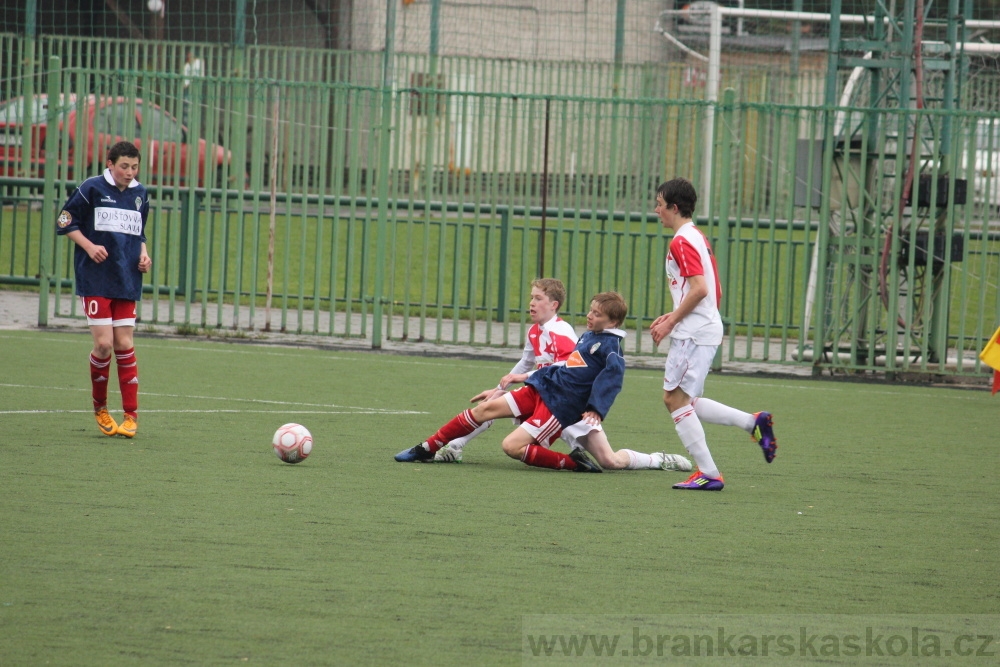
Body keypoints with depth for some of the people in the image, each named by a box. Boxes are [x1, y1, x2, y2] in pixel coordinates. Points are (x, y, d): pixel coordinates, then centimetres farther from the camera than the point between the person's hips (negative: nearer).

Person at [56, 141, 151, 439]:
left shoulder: (139, 194, 10)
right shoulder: (92, 188, -5)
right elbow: (66, 222, -1)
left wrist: (143, 254, 5)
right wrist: (89, 246, -14)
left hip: (127, 281, 4)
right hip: (96, 280, -4)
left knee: (124, 344, 1)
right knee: (104, 343, -9)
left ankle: (131, 415, 3)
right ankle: (100, 408, 11)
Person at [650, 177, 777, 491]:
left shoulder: (681, 242, -12)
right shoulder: (698, 237, 19)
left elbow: (699, 288, -22)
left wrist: (670, 322, -14)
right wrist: (672, 317, 19)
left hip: (694, 334, -10)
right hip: (707, 329, 10)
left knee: (675, 397, -7)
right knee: (684, 401, 13)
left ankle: (708, 474, -8)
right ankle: (754, 422, 9)